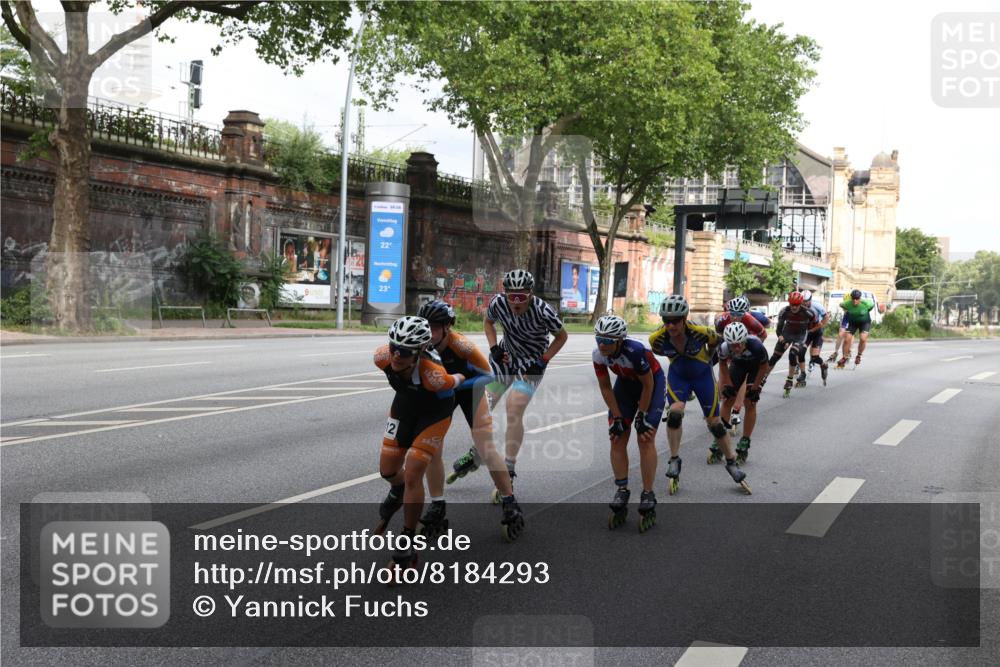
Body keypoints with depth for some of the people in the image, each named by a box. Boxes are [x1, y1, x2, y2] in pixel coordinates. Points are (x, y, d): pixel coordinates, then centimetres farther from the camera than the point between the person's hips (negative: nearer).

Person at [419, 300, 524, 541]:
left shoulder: (461, 345, -34)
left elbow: (489, 375, -24)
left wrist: (456, 383, -31)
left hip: (469, 388, -4)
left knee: (486, 447, -11)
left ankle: (511, 506, 2)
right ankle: (437, 507, 7)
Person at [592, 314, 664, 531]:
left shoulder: (635, 351, -38)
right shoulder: (599, 355, -22)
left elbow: (648, 385, -24)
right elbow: (605, 388, -9)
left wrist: (641, 417, -17)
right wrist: (617, 418, -10)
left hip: (653, 383, -5)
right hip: (626, 383, 5)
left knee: (645, 438, -13)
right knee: (617, 437, -4)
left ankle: (648, 499, -8)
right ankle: (621, 493, 3)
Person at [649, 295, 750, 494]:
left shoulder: (701, 332, -33)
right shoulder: (657, 338, -27)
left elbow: (716, 341, -9)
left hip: (703, 375, -1)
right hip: (678, 376, 1)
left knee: (713, 422, 4)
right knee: (675, 412, -22)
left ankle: (732, 463, 22)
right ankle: (674, 460, -6)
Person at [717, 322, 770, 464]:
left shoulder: (756, 346, -42)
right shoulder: (724, 347, -36)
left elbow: (763, 367, -21)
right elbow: (723, 364, -11)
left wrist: (754, 388, -16)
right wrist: (728, 385, -11)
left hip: (755, 365, -2)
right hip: (738, 364, 2)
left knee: (750, 403, -8)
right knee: (727, 400, -2)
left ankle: (744, 446, 3)